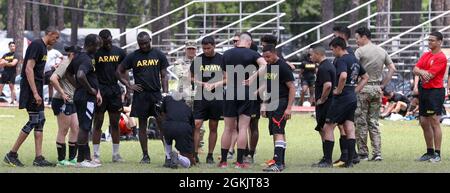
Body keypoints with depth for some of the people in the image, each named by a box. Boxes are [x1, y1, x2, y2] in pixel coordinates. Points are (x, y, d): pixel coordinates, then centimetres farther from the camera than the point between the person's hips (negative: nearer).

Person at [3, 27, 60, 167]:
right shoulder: (36, 45, -14)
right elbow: (28, 69, -21)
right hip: (31, 89, -10)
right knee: (33, 121, -9)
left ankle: (39, 158, 7)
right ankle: (12, 155, -2)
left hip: (37, 89, 10)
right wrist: (35, 93, -25)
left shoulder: (44, 47, 17)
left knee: (40, 121, 7)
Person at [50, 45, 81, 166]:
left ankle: (72, 158, 18)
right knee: (63, 131, -4)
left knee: (75, 129, 10)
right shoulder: (65, 64, -13)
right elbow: (53, 79, -26)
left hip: (71, 102, 10)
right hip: (62, 102, -10)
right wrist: (62, 93, -21)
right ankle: (61, 160, 2)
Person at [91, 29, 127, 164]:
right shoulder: (95, 53, -5)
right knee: (98, 123, -1)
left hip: (115, 89, 4)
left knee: (115, 123, 6)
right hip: (100, 89, -4)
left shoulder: (119, 52, 7)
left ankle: (116, 154, 12)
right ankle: (96, 155, 2)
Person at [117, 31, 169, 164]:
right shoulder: (133, 56, 4)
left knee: (163, 124, -5)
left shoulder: (159, 55, 6)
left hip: (156, 94, 0)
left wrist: (166, 94, -2)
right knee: (142, 125, 4)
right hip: (140, 95, 0)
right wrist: (129, 86, 1)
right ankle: (145, 155, 10)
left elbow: (163, 76, 7)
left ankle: (168, 154, -4)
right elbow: (119, 71, 11)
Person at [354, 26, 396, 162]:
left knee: (361, 122, 1)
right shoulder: (382, 52, 11)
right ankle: (377, 153, 3)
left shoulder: (360, 51, -8)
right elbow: (392, 69, 11)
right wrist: (383, 85, 11)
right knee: (374, 122, 10)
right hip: (377, 89, 6)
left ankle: (363, 153, 2)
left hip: (363, 87, -6)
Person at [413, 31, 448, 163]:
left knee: (434, 122, -10)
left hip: (435, 91, -9)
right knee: (424, 123, 10)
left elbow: (430, 75, -16)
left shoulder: (441, 58, -10)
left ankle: (437, 154, -8)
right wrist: (422, 72, -15)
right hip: (424, 91, 9)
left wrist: (420, 71, -1)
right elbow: (415, 69, 5)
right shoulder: (426, 55, 15)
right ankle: (430, 152, 18)